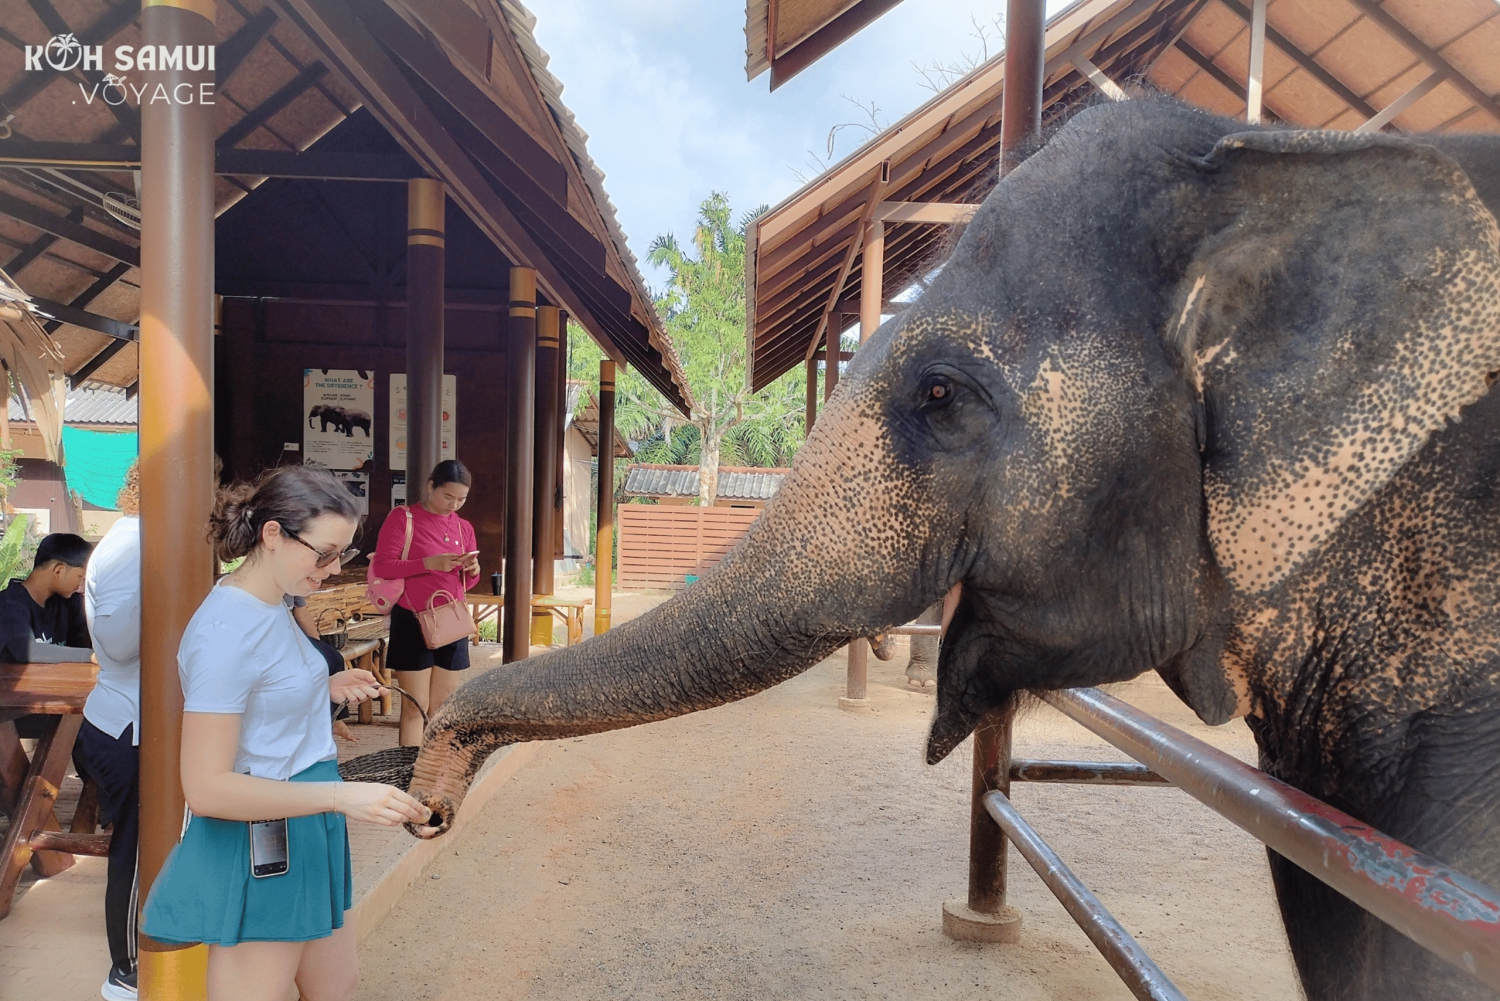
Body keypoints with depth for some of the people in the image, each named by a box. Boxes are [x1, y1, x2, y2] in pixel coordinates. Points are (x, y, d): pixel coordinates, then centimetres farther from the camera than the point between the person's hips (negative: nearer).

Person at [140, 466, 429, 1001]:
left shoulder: (274, 607, 5)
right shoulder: (227, 627, -23)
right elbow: (206, 786, -24)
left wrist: (326, 689, 4)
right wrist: (342, 795, -30)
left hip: (304, 837, 9)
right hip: (258, 853, -9)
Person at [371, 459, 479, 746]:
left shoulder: (464, 527, 11)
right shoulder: (403, 517, -5)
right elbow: (382, 565, -13)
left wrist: (473, 571, -7)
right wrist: (428, 563, -23)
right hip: (413, 622, -5)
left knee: (443, 708, 10)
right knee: (414, 707, -1)